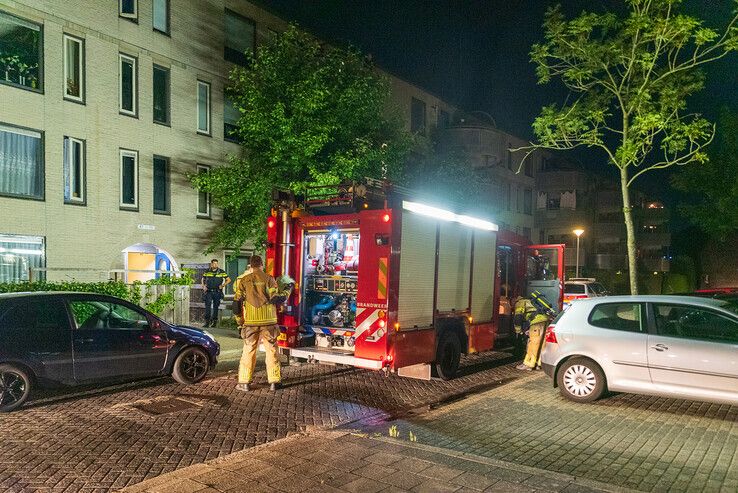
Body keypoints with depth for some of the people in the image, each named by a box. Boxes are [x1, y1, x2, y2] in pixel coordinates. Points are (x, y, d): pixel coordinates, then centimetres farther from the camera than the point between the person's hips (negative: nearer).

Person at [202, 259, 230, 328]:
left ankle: (214, 321, 16)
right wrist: (203, 286, 5)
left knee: (215, 307, 6)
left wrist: (223, 285, -6)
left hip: (217, 292, -1)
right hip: (208, 292, 1)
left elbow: (228, 280, 6)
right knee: (207, 306, -8)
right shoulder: (207, 272, 6)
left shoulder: (221, 272, 0)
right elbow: (203, 279, 21)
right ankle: (207, 322, -8)